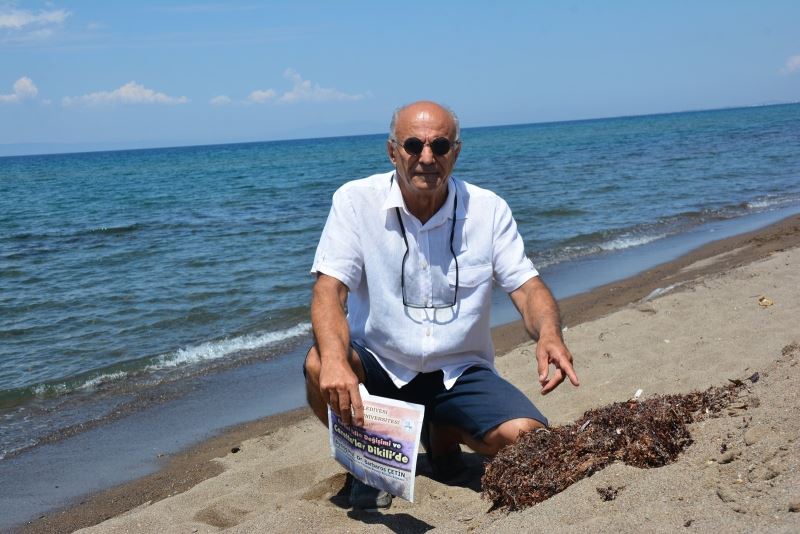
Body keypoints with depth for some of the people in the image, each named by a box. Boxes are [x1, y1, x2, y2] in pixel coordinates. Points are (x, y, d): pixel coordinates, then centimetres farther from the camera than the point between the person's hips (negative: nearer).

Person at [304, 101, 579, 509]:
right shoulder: (356, 201, -10)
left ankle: (443, 434, 14)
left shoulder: (488, 209, -4)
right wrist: (335, 359, -40)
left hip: (459, 373, 1)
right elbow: (330, 289, -19)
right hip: (378, 366, -1)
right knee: (319, 366, -33)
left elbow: (526, 287, -8)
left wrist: (549, 334, -32)